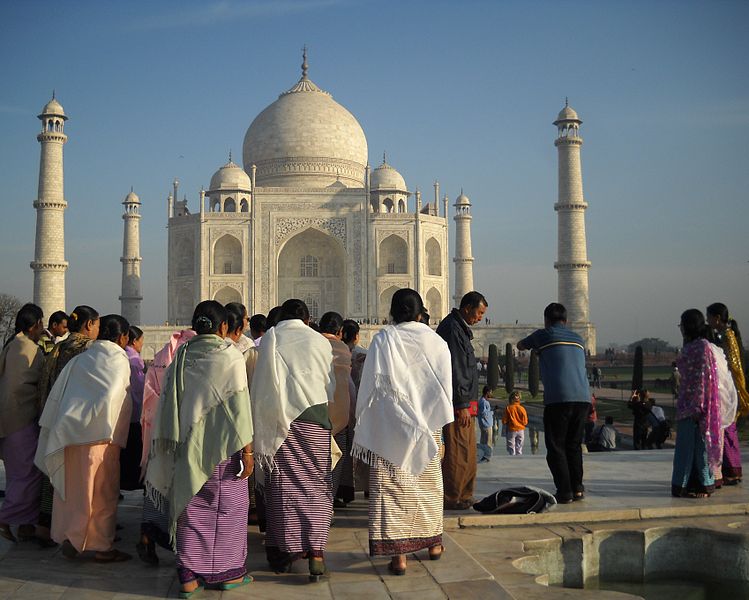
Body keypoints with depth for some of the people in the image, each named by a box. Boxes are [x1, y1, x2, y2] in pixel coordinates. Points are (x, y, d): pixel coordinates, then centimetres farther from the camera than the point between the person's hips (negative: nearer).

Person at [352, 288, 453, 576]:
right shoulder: (436, 341, 1)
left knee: (392, 487, 0)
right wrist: (439, 426, 14)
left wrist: (364, 424, 3)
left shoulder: (383, 339, -6)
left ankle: (398, 554, -4)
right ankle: (433, 543, 29)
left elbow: (372, 384, -6)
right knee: (428, 483, 17)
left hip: (391, 425, -3)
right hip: (427, 426, 3)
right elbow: (446, 387, 5)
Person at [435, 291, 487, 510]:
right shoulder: (452, 329, -14)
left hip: (460, 402, 11)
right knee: (458, 451, -7)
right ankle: (452, 498, -1)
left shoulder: (459, 328, 19)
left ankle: (463, 496, 20)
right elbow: (455, 369, -19)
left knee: (467, 451, 14)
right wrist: (462, 405, -20)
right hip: (457, 402, -11)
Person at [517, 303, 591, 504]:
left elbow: (521, 345, 26)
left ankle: (564, 492, -2)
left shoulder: (543, 335, 8)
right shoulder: (578, 339, 21)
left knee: (556, 447, 3)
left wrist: (532, 345, 48)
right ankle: (577, 488, 13)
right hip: (583, 397, 5)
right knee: (574, 445, 16)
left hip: (558, 398, -5)